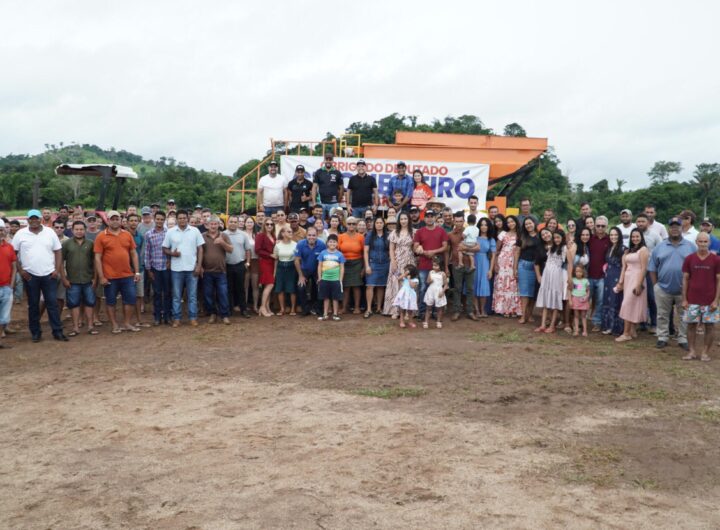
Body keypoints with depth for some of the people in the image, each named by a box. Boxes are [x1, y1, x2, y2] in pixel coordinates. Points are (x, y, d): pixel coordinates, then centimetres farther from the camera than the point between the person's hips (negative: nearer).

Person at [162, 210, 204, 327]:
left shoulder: (195, 231, 1)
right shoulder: (170, 232, 1)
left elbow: (200, 249, 3)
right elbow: (165, 249, 5)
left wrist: (199, 265, -4)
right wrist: (172, 253, -16)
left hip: (192, 268, 0)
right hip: (176, 269, 0)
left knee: (192, 295, 5)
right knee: (176, 295, 6)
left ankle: (193, 317, 12)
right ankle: (176, 318, 13)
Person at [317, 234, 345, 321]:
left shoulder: (339, 254, -1)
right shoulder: (323, 253, 1)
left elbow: (342, 268, 3)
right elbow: (319, 266, 6)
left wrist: (340, 280, -1)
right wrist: (320, 278, 3)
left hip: (336, 279, -1)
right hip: (325, 279, 1)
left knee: (335, 298, 5)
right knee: (326, 297, 10)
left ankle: (335, 314, 15)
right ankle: (325, 314, 18)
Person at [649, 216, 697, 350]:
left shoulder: (691, 247, 1)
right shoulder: (660, 247, 4)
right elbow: (652, 268, 7)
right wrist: (655, 284, 0)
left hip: (684, 289, -1)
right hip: (663, 289, 1)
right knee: (663, 315, 9)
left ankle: (683, 339, 18)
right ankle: (662, 338, 19)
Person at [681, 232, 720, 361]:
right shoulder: (689, 259, 1)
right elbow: (685, 279, 4)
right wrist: (684, 299, 0)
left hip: (710, 301, -1)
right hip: (692, 300, 1)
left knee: (710, 326, 4)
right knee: (691, 325, 4)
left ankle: (705, 352, 14)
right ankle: (692, 351, 14)